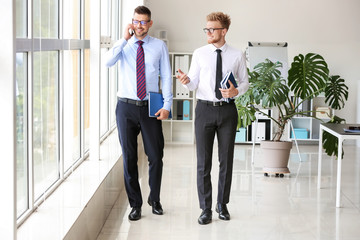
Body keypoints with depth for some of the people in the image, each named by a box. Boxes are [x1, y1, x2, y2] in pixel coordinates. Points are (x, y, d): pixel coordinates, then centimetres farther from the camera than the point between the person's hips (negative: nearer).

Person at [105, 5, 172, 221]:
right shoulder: (123, 45, 4)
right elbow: (108, 62, -14)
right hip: (126, 107, 0)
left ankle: (155, 199, 26)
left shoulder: (159, 46, 4)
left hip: (151, 107, 0)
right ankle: (135, 205, 18)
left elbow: (166, 77, 2)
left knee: (156, 156, 3)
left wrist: (167, 105, -7)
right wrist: (125, 39, -15)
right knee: (129, 158, 5)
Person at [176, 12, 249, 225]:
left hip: (227, 110, 0)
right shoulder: (200, 54, 2)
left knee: (226, 160, 9)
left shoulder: (237, 55, 2)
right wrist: (186, 80, -23)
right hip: (205, 109, 0)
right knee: (203, 162, 1)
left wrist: (236, 91, -14)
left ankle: (222, 205, 24)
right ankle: (206, 209, 10)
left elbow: (245, 82, 7)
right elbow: (194, 84, 0)